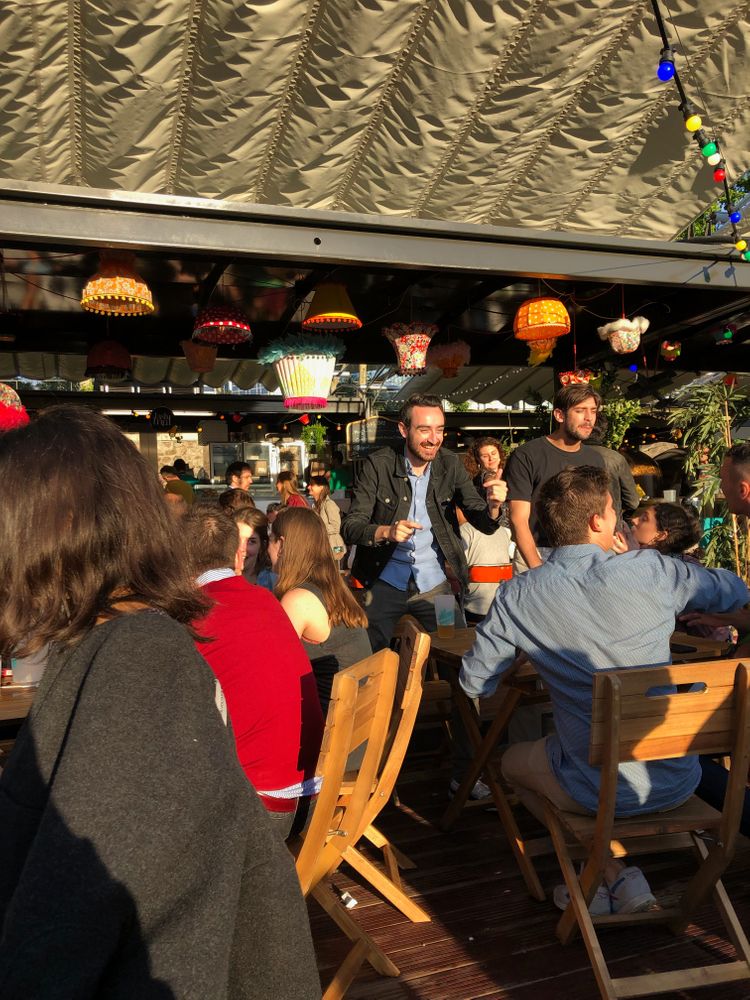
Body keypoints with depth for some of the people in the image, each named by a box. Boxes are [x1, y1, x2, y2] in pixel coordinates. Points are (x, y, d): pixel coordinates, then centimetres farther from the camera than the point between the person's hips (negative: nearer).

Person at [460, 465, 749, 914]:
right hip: (677, 783, 3)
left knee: (513, 761, 28)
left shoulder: (518, 596, -13)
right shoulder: (652, 571, -12)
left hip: (599, 792, -3)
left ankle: (615, 876, 17)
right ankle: (622, 876, 27)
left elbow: (475, 683, -2)